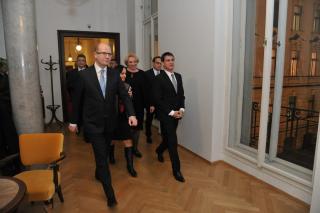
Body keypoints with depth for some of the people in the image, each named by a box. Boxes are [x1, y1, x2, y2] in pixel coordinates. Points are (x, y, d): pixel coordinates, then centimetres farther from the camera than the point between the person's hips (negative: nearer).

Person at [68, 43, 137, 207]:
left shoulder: (114, 75, -2)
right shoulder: (84, 75, -9)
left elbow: (124, 95, -6)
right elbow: (77, 99, -2)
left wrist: (131, 114, -22)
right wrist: (73, 121, 4)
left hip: (110, 122, 4)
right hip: (93, 123, -3)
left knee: (104, 153, 21)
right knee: (102, 157, -3)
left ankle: (98, 173, 50)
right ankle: (110, 193, 7)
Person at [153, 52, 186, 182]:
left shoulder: (178, 76, 10)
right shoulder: (158, 79, -11)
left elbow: (181, 94, 12)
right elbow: (158, 100, -13)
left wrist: (181, 109, -3)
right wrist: (171, 112, -15)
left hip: (176, 114, 7)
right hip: (165, 115, -7)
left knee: (168, 138, 19)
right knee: (173, 141, -6)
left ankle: (159, 150, 50)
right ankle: (176, 170, 6)